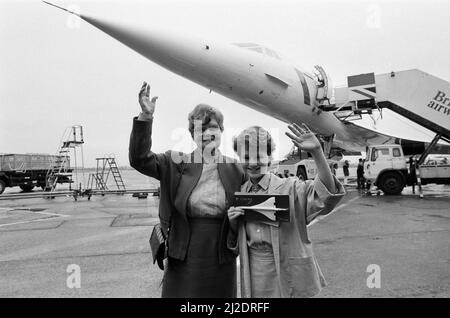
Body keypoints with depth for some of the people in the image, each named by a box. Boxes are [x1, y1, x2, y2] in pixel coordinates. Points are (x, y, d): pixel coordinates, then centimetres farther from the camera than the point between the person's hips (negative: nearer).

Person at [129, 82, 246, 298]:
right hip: (182, 261, -1)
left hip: (222, 263, 1)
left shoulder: (235, 170, 0)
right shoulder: (175, 164, -3)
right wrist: (145, 117, -25)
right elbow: (139, 159, -16)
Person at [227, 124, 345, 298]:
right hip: (254, 275, 3)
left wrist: (317, 152, -37)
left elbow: (327, 193, -27)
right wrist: (232, 223, -9)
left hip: (288, 271, -3)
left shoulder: (290, 188, -9)